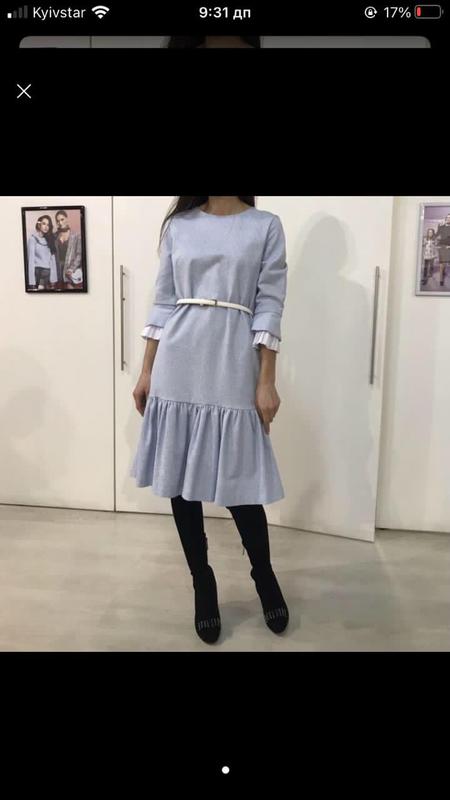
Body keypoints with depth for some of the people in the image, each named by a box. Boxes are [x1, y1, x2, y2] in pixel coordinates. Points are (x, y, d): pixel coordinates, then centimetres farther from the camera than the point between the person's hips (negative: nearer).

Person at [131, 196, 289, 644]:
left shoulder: (265, 226, 5)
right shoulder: (178, 225, 12)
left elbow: (268, 307, -1)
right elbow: (163, 303, 11)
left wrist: (267, 382, -7)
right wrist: (146, 372, 8)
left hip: (231, 370, -3)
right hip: (178, 368, 3)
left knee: (238, 481, 2)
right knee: (179, 480, 7)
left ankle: (264, 577, 29)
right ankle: (203, 585, 26)